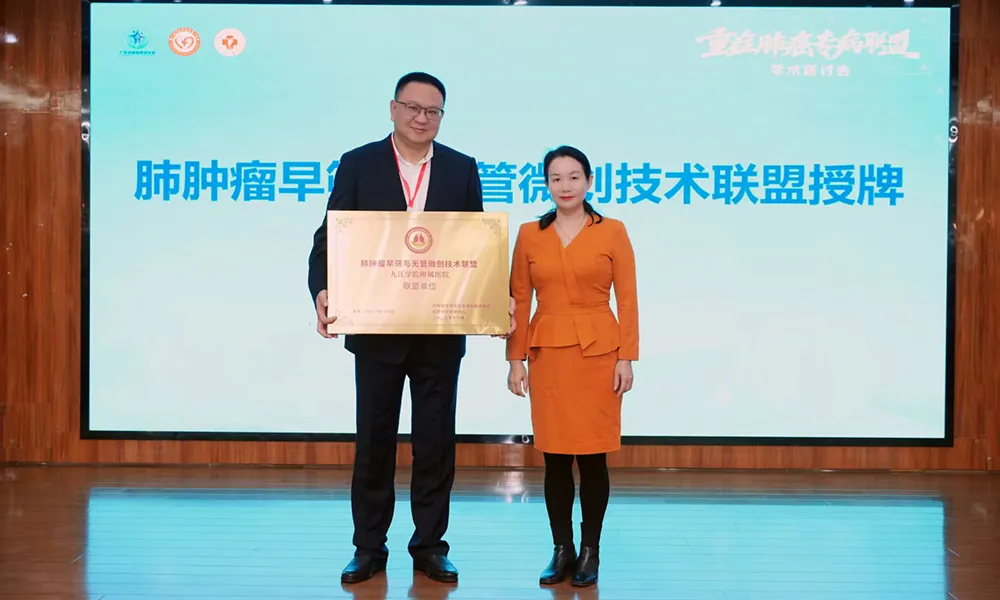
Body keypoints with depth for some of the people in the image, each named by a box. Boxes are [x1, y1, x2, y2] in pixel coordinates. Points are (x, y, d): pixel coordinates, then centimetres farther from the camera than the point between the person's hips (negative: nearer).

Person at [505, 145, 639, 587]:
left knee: (592, 456, 3)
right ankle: (562, 549, 20)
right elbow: (518, 301, 5)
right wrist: (515, 359, 0)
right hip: (548, 353, 2)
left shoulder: (612, 232, 0)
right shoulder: (529, 234, 5)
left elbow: (627, 300, -1)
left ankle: (591, 550, 19)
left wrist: (626, 358, -6)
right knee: (555, 457, 6)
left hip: (598, 352, -2)